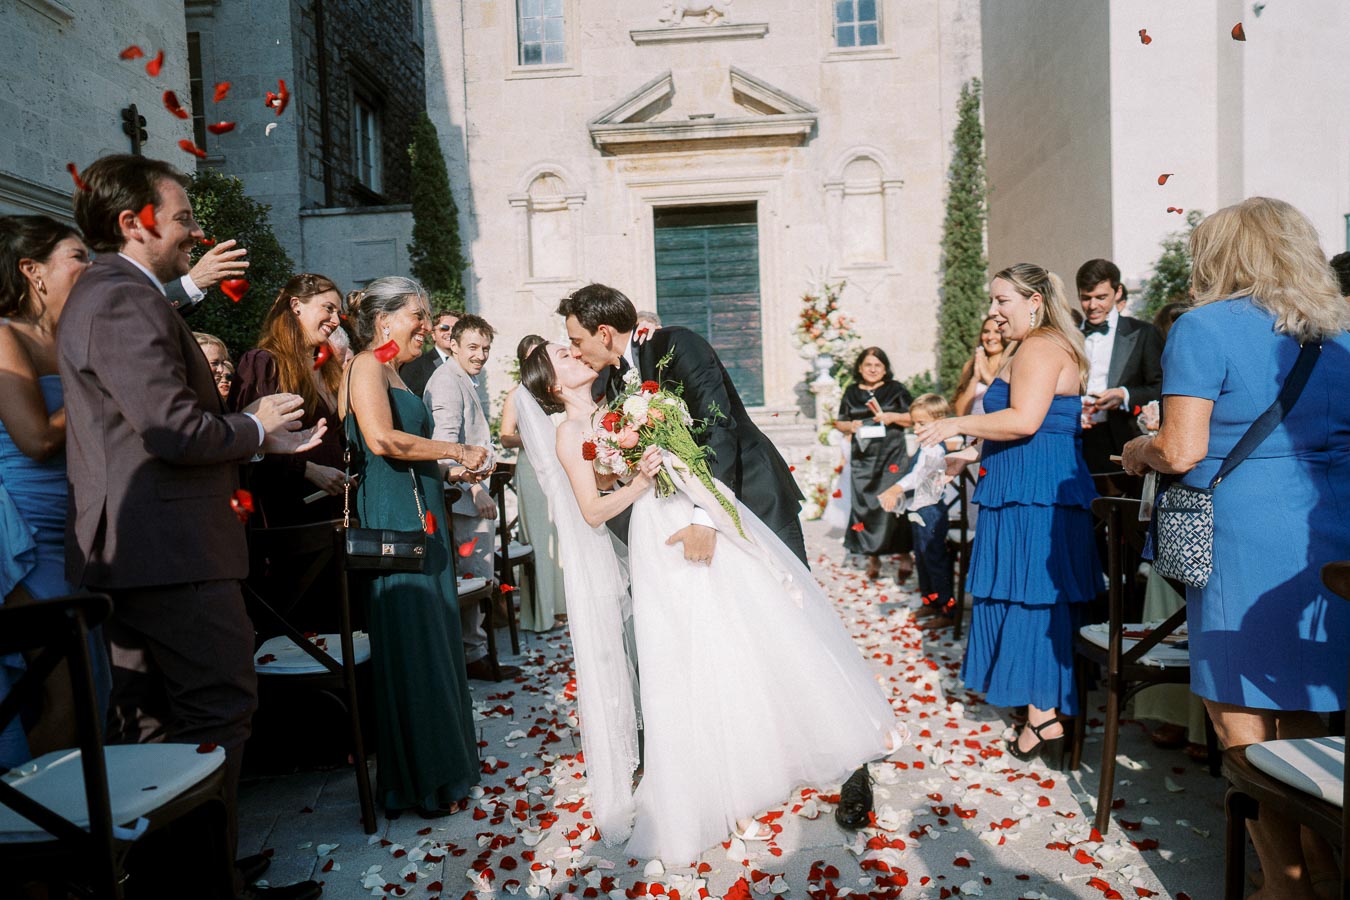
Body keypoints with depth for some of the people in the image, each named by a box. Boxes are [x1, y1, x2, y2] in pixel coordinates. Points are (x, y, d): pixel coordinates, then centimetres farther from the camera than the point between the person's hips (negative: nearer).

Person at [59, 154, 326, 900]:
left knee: (149, 718, 18)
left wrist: (272, 438, 15)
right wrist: (256, 428, -5)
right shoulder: (126, 300, -14)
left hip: (133, 548, 11)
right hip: (169, 548, -11)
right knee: (218, 708, -3)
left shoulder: (113, 295, 20)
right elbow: (174, 429, -23)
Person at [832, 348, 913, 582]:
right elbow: (839, 422, 18)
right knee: (864, 505, 1)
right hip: (862, 457, 3)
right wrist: (851, 426, -3)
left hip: (892, 456, -3)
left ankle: (905, 556, 2)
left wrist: (893, 417, -12)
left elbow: (914, 418, 5)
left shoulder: (896, 389, 7)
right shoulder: (851, 392, 14)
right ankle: (872, 557, 12)